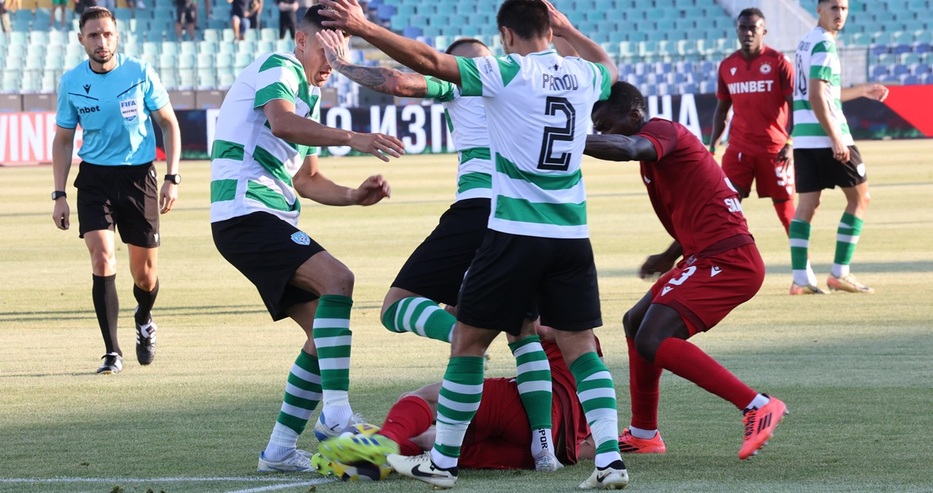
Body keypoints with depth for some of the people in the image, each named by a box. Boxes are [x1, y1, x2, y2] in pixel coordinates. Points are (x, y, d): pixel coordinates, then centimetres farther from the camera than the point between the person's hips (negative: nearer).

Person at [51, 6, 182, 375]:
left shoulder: (140, 73, -6)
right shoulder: (71, 83, -1)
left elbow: (169, 124, 3)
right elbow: (63, 140, 10)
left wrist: (172, 178, -4)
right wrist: (59, 195, 3)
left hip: (139, 175, 0)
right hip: (94, 178, 0)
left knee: (144, 273, 5)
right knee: (102, 258, -17)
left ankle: (144, 322, 40)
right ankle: (112, 353, -10)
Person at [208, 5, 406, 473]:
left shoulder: (309, 95, 25)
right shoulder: (279, 67, -5)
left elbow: (306, 180, 28)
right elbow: (281, 123, -26)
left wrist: (354, 195, 10)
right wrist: (352, 139, -34)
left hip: (272, 219, 10)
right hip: (246, 211, -10)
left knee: (323, 334, 7)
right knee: (336, 278, -27)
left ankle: (280, 450, 10)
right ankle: (336, 413, -32)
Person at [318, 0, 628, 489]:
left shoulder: (507, 74, -8)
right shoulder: (583, 76, 8)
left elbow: (429, 61, -14)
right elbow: (609, 67, 34)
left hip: (515, 231, -5)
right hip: (572, 236, 5)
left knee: (468, 340, 7)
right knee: (580, 346, 8)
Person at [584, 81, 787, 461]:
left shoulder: (663, 131, -10)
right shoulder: (665, 139, 21)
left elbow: (627, 148, -35)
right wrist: (672, 257, 33)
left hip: (726, 260, -11)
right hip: (712, 258, 11)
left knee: (653, 341, -20)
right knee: (636, 322, 22)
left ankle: (757, 407, -23)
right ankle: (643, 435, 32)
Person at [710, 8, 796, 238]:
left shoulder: (778, 62, -4)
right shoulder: (727, 66, 8)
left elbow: (794, 105, -6)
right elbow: (722, 108, 17)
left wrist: (790, 143, -15)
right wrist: (713, 143, 5)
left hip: (774, 148, -3)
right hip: (738, 148, 3)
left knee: (783, 203, 5)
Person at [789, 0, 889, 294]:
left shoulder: (805, 43, 16)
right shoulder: (824, 45, -12)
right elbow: (816, 98, -20)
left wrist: (862, 91, 35)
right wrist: (836, 140, -22)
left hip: (802, 137, 8)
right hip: (827, 136, -8)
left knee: (806, 204, 7)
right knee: (859, 198, 3)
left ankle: (801, 278, 1)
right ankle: (839, 274, 0)